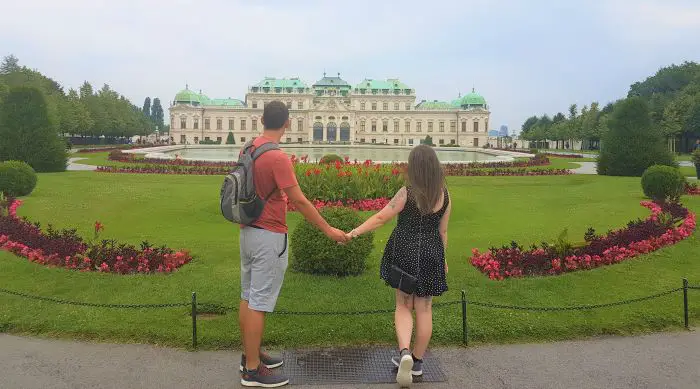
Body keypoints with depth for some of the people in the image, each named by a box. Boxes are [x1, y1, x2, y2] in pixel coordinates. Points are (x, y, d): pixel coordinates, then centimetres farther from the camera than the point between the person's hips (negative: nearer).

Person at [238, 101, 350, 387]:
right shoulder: (277, 157, -20)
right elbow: (299, 201, -20)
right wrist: (328, 230, -12)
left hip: (248, 231, 9)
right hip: (269, 237, -9)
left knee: (248, 296, 16)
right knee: (259, 303, -1)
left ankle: (250, 355, 30)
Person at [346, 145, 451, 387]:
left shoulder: (407, 193, -13)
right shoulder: (444, 195, -2)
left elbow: (381, 218, -13)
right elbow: (443, 231, 6)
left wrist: (354, 233, -7)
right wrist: (442, 259, 18)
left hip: (404, 252, -2)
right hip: (431, 255, 3)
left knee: (403, 305, 13)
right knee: (424, 309, 12)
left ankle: (405, 352, -7)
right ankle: (417, 361, 23)